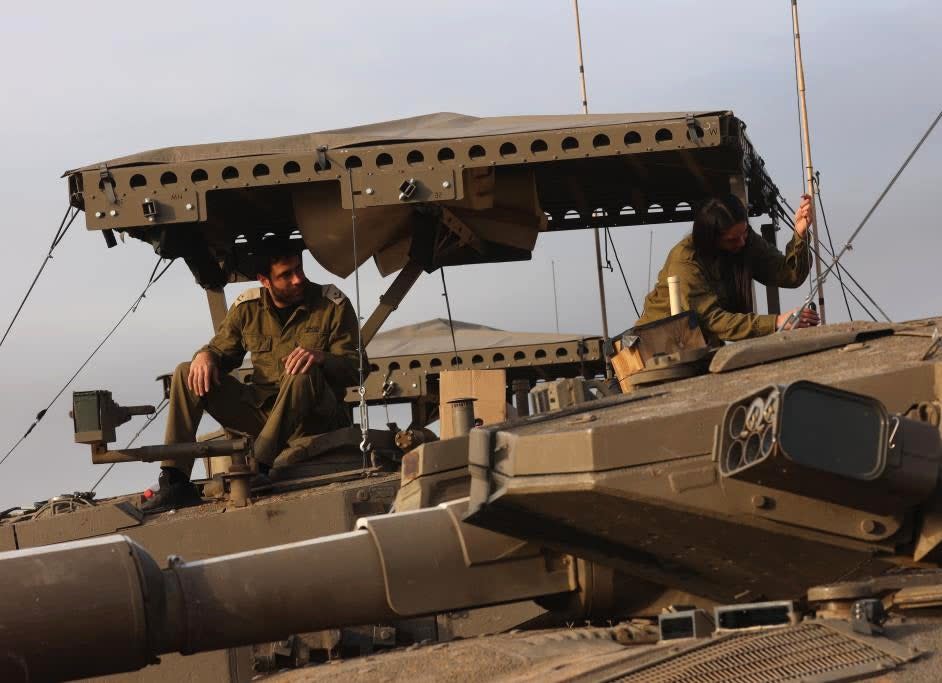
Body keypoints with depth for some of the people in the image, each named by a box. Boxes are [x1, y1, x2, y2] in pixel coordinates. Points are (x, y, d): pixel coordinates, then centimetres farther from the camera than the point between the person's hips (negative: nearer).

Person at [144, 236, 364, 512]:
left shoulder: (333, 304, -3)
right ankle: (175, 482, -17)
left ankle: (259, 467, -39)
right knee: (187, 373, -7)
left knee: (304, 374, -37)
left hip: (315, 415, -4)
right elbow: (223, 350, 17)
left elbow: (356, 368, -8)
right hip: (261, 409, 4)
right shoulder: (247, 307, 7)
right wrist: (206, 355, -9)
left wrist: (321, 357, -31)